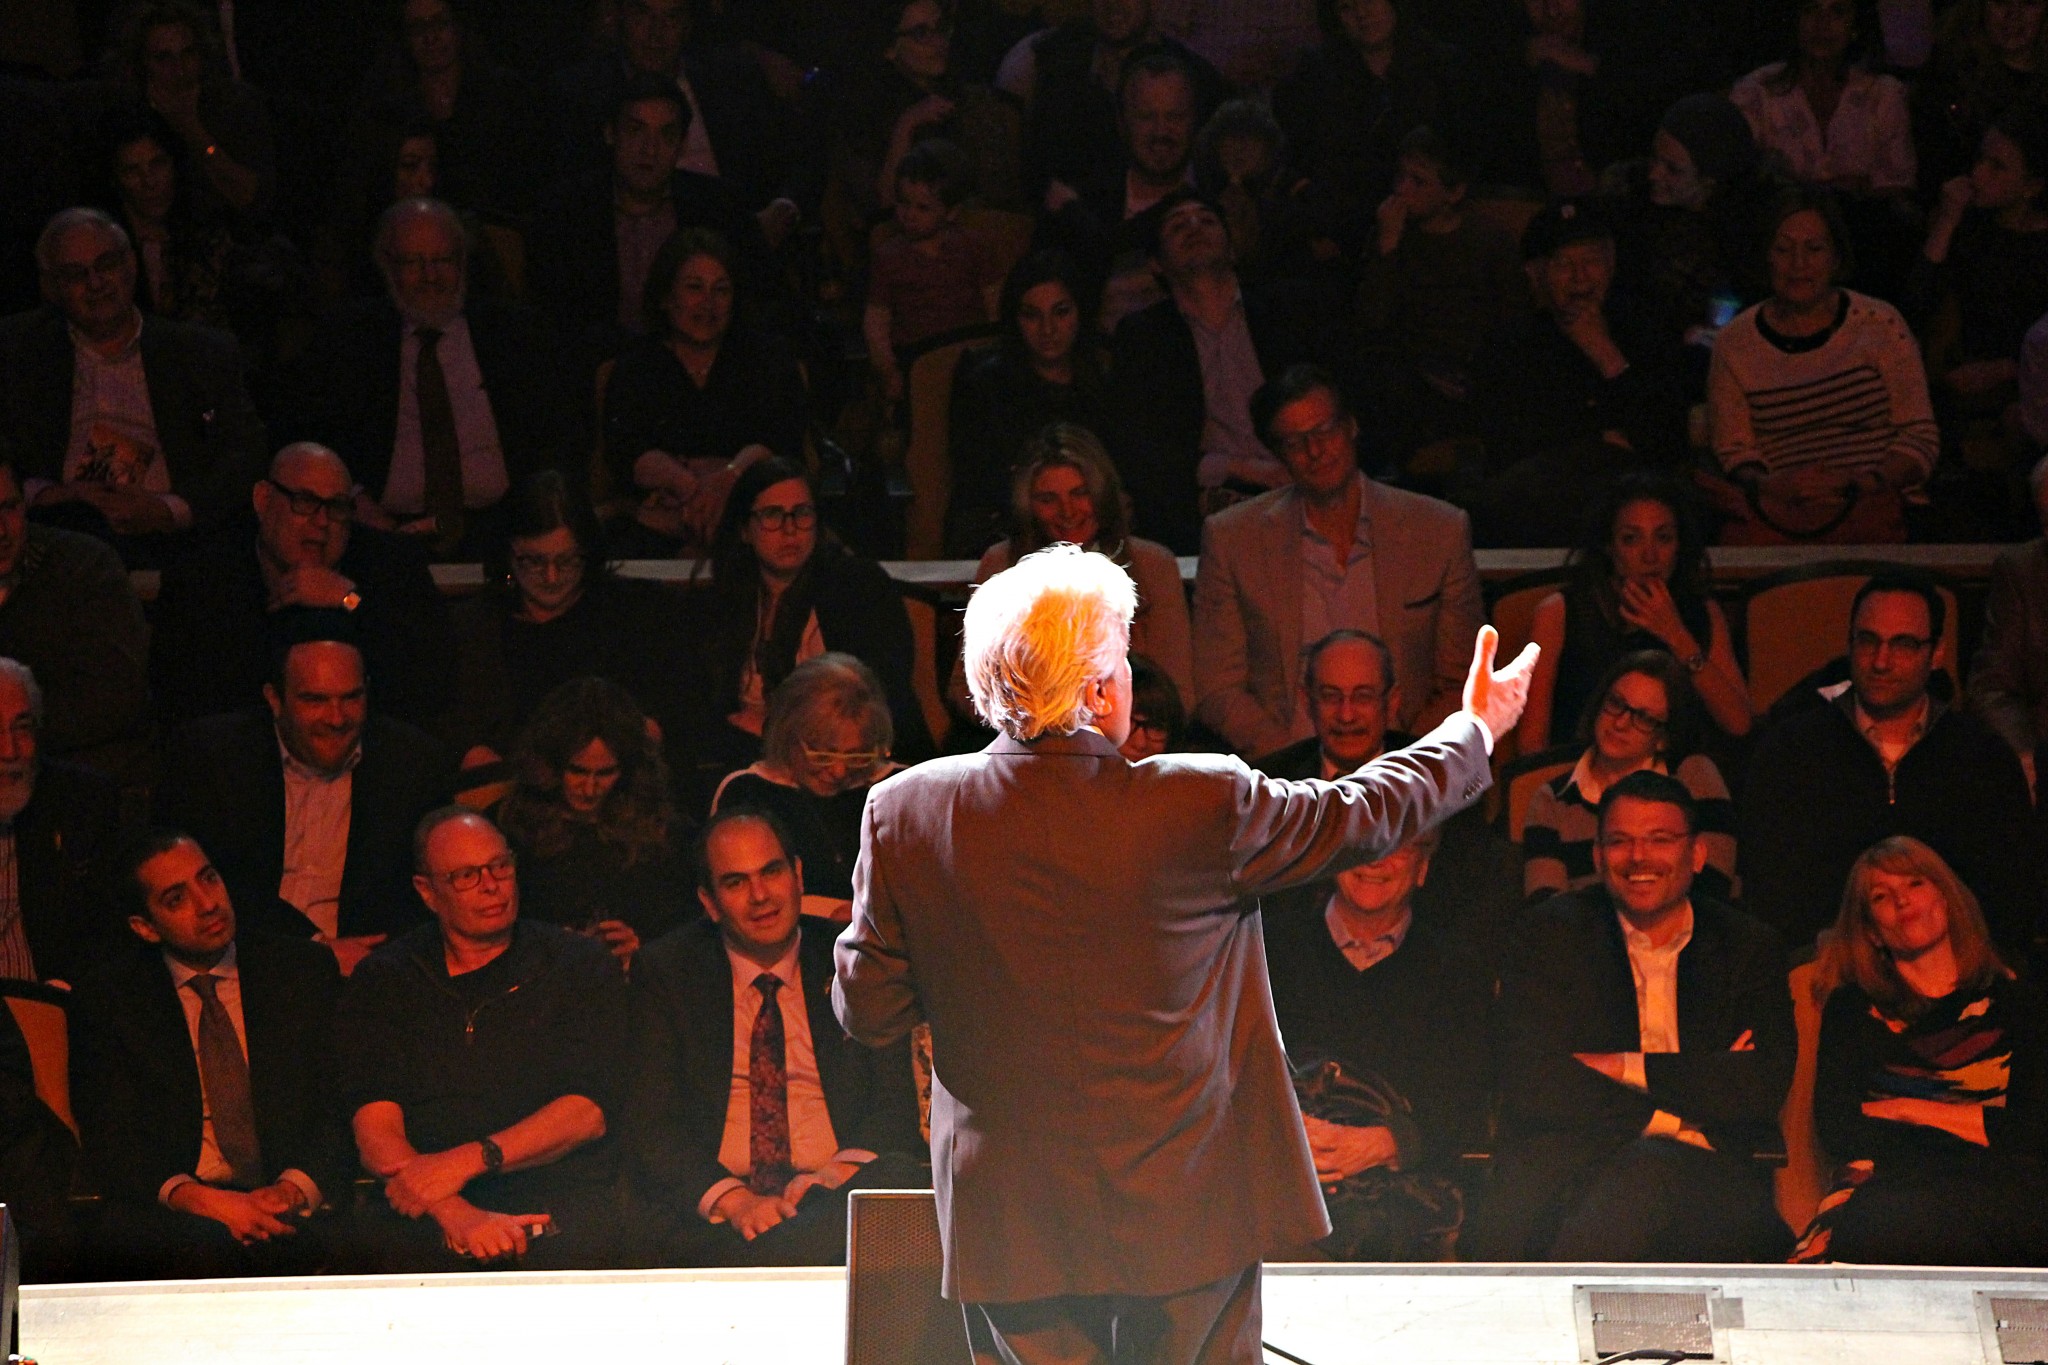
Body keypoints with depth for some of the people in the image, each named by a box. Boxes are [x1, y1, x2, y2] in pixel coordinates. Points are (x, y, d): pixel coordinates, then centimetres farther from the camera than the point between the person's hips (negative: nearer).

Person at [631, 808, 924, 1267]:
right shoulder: (665, 974, 10)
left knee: (899, 1177, -34)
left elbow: (895, 1106, 8)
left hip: (833, 1195, 3)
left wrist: (839, 1172, -16)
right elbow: (653, 1126, 1)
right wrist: (734, 1200, -18)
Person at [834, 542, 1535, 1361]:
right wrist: (1475, 730, 22)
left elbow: (866, 1011, -2)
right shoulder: (1203, 805, -14)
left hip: (1011, 1224, 2)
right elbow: (1361, 815, 3)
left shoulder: (903, 815, -10)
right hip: (1183, 1215, -1)